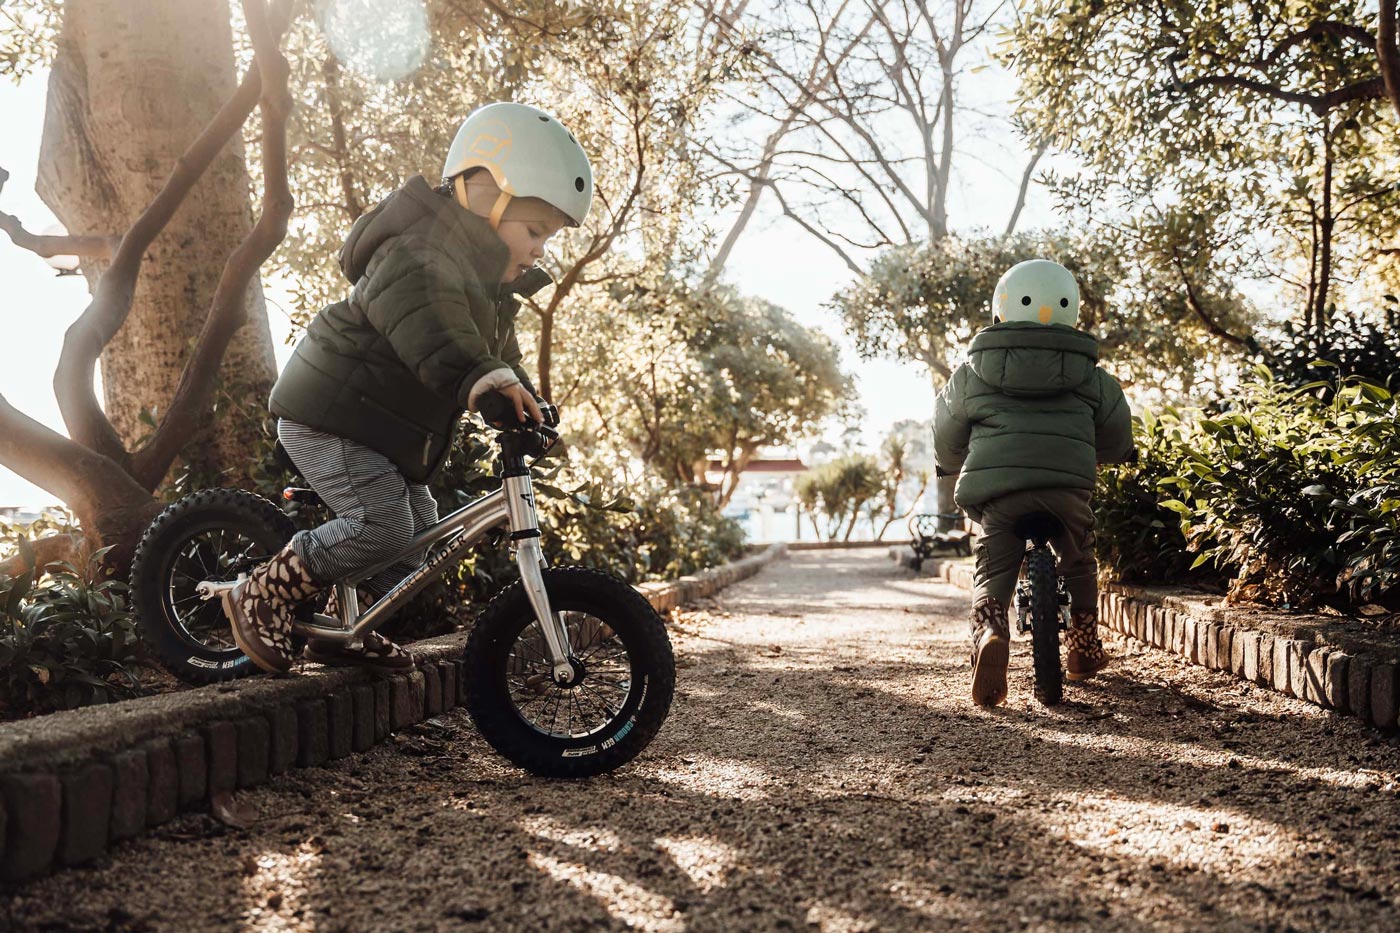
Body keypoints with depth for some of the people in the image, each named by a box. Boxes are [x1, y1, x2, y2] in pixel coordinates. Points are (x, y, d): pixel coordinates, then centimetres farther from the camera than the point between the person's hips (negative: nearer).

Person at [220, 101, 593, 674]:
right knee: (382, 525, -23)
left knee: (420, 537, 12)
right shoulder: (420, 253, -21)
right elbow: (423, 318, -44)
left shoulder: (491, 285, 14)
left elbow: (500, 352, 22)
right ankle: (260, 598, -7)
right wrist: (475, 376, -59)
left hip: (387, 434, 10)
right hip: (329, 417, -10)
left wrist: (526, 403, 5)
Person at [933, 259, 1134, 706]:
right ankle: (1083, 651, 30)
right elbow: (1119, 443, 25)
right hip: (1068, 485, 1)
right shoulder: (1091, 377, 16)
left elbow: (946, 447, 22)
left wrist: (972, 469, 43)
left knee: (992, 573, 8)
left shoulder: (971, 375, 14)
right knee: (1079, 564, 25)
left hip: (995, 490, -1)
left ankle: (989, 634, -21)